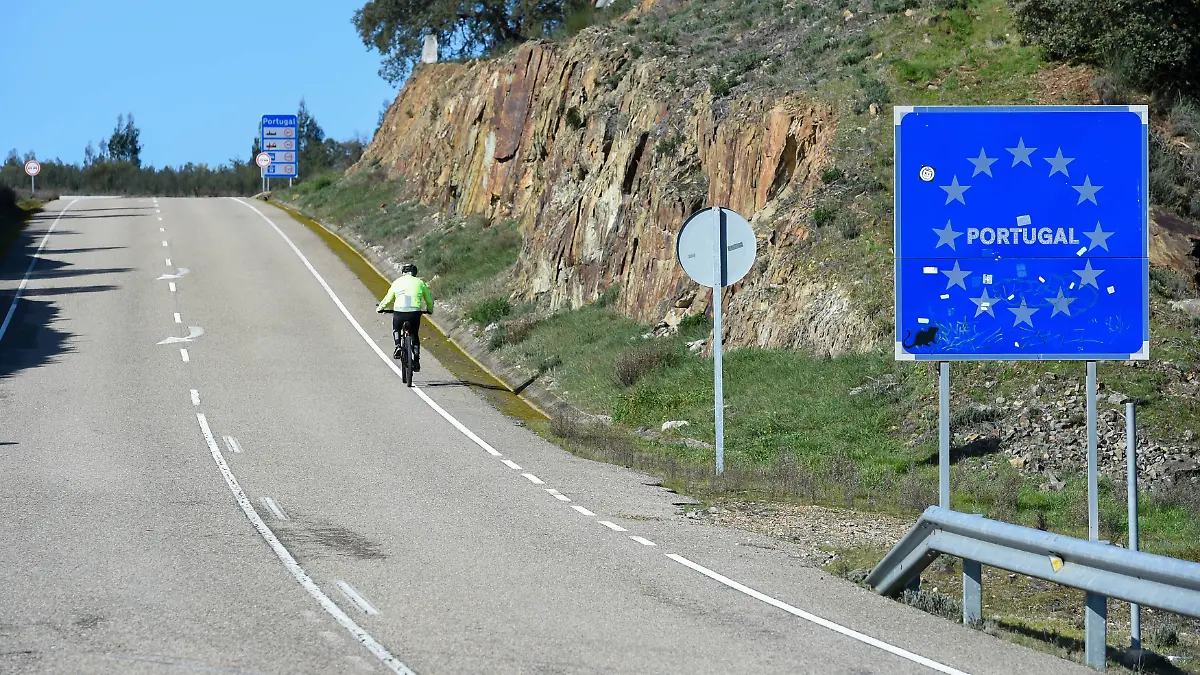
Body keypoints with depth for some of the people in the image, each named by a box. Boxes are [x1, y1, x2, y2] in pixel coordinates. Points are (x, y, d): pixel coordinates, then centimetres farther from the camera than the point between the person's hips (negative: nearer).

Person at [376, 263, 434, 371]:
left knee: (396, 330, 29)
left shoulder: (397, 282, 14)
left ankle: (398, 345, 3)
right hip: (415, 312, 0)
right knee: (415, 336, 20)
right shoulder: (419, 283, 15)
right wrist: (430, 310, 44)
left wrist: (380, 308, 37)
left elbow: (388, 299, 18)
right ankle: (416, 360, 13)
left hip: (399, 311, 0)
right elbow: (429, 300, 23)